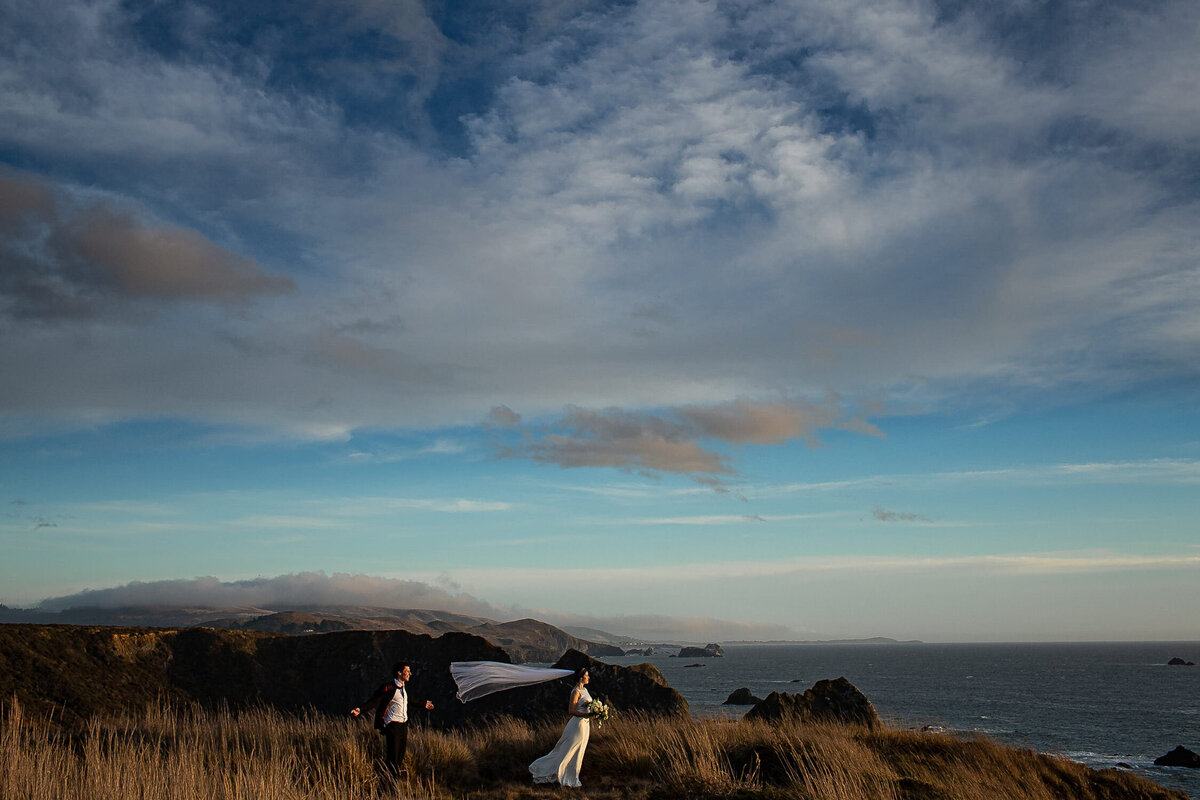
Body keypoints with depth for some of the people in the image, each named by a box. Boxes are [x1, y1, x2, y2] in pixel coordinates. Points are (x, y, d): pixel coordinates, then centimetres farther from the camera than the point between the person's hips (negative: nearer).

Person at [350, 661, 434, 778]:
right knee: (392, 756, -7)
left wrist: (424, 704, 44)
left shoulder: (404, 687, 11)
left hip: (404, 724, 8)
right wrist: (360, 709, -32)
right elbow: (374, 700, -18)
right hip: (393, 725, -8)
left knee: (401, 754, 12)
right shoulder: (389, 687, -14)